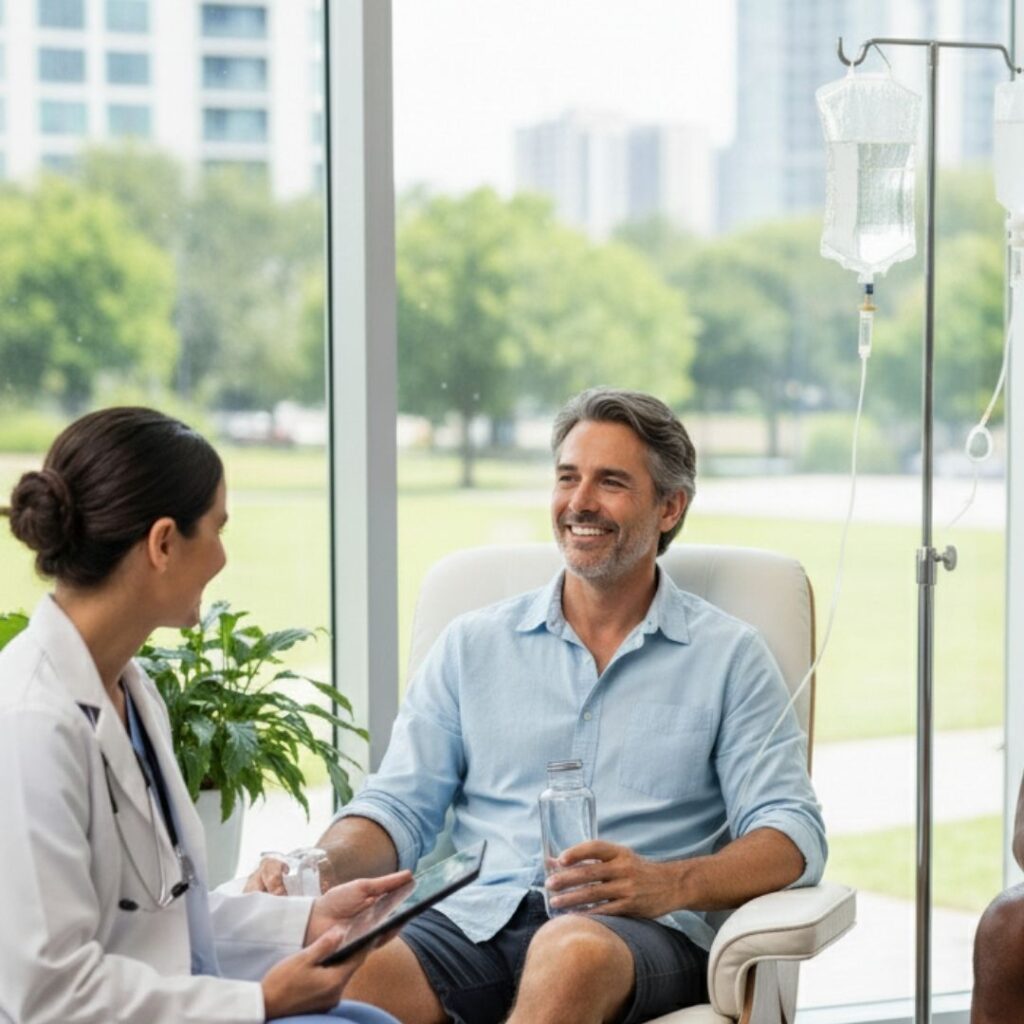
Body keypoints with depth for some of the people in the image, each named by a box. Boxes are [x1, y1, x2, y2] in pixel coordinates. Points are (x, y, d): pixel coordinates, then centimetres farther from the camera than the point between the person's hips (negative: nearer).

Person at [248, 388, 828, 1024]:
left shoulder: (729, 656, 12)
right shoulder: (473, 645, 20)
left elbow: (792, 837, 3)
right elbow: (402, 806, 14)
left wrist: (670, 883, -17)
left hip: (638, 931, -1)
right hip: (473, 918, 2)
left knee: (573, 952, -41)